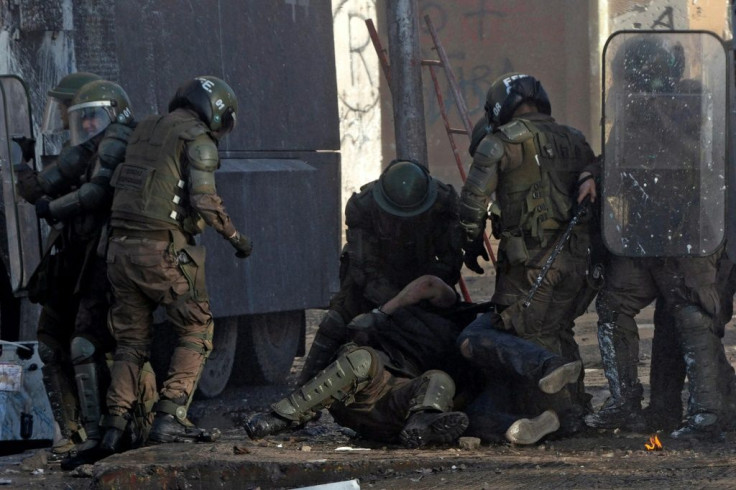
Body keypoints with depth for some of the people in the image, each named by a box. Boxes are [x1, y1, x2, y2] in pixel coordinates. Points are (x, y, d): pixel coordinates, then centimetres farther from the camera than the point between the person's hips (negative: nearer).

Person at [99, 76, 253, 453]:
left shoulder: (145, 130, 19)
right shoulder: (198, 139, -4)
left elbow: (118, 185, 17)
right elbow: (205, 201, -12)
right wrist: (236, 238, 0)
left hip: (121, 247, 7)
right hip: (163, 250, -7)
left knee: (131, 341, 14)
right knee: (195, 331, 6)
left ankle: (115, 426, 6)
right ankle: (169, 418, -5)